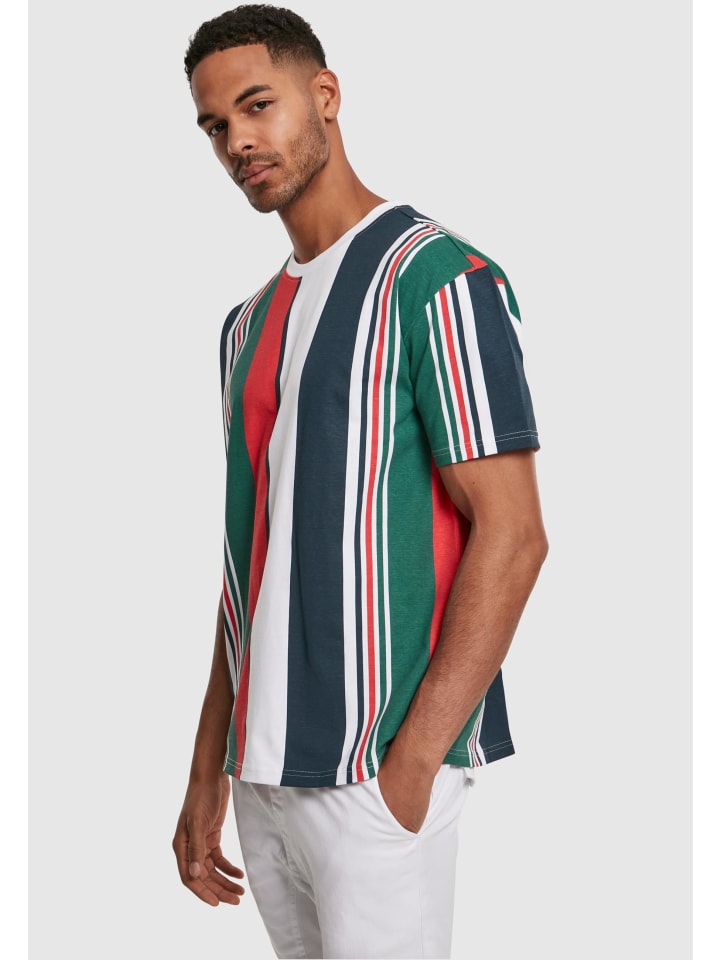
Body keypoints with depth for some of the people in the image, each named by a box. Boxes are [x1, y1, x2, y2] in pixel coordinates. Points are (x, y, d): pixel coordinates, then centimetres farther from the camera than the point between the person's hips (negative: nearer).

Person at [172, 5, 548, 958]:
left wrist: (411, 762, -18)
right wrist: (208, 773, 14)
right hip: (264, 772, 7)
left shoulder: (436, 278, -9)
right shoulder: (248, 323, 15)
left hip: (377, 770, -7)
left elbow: (512, 534, -14)